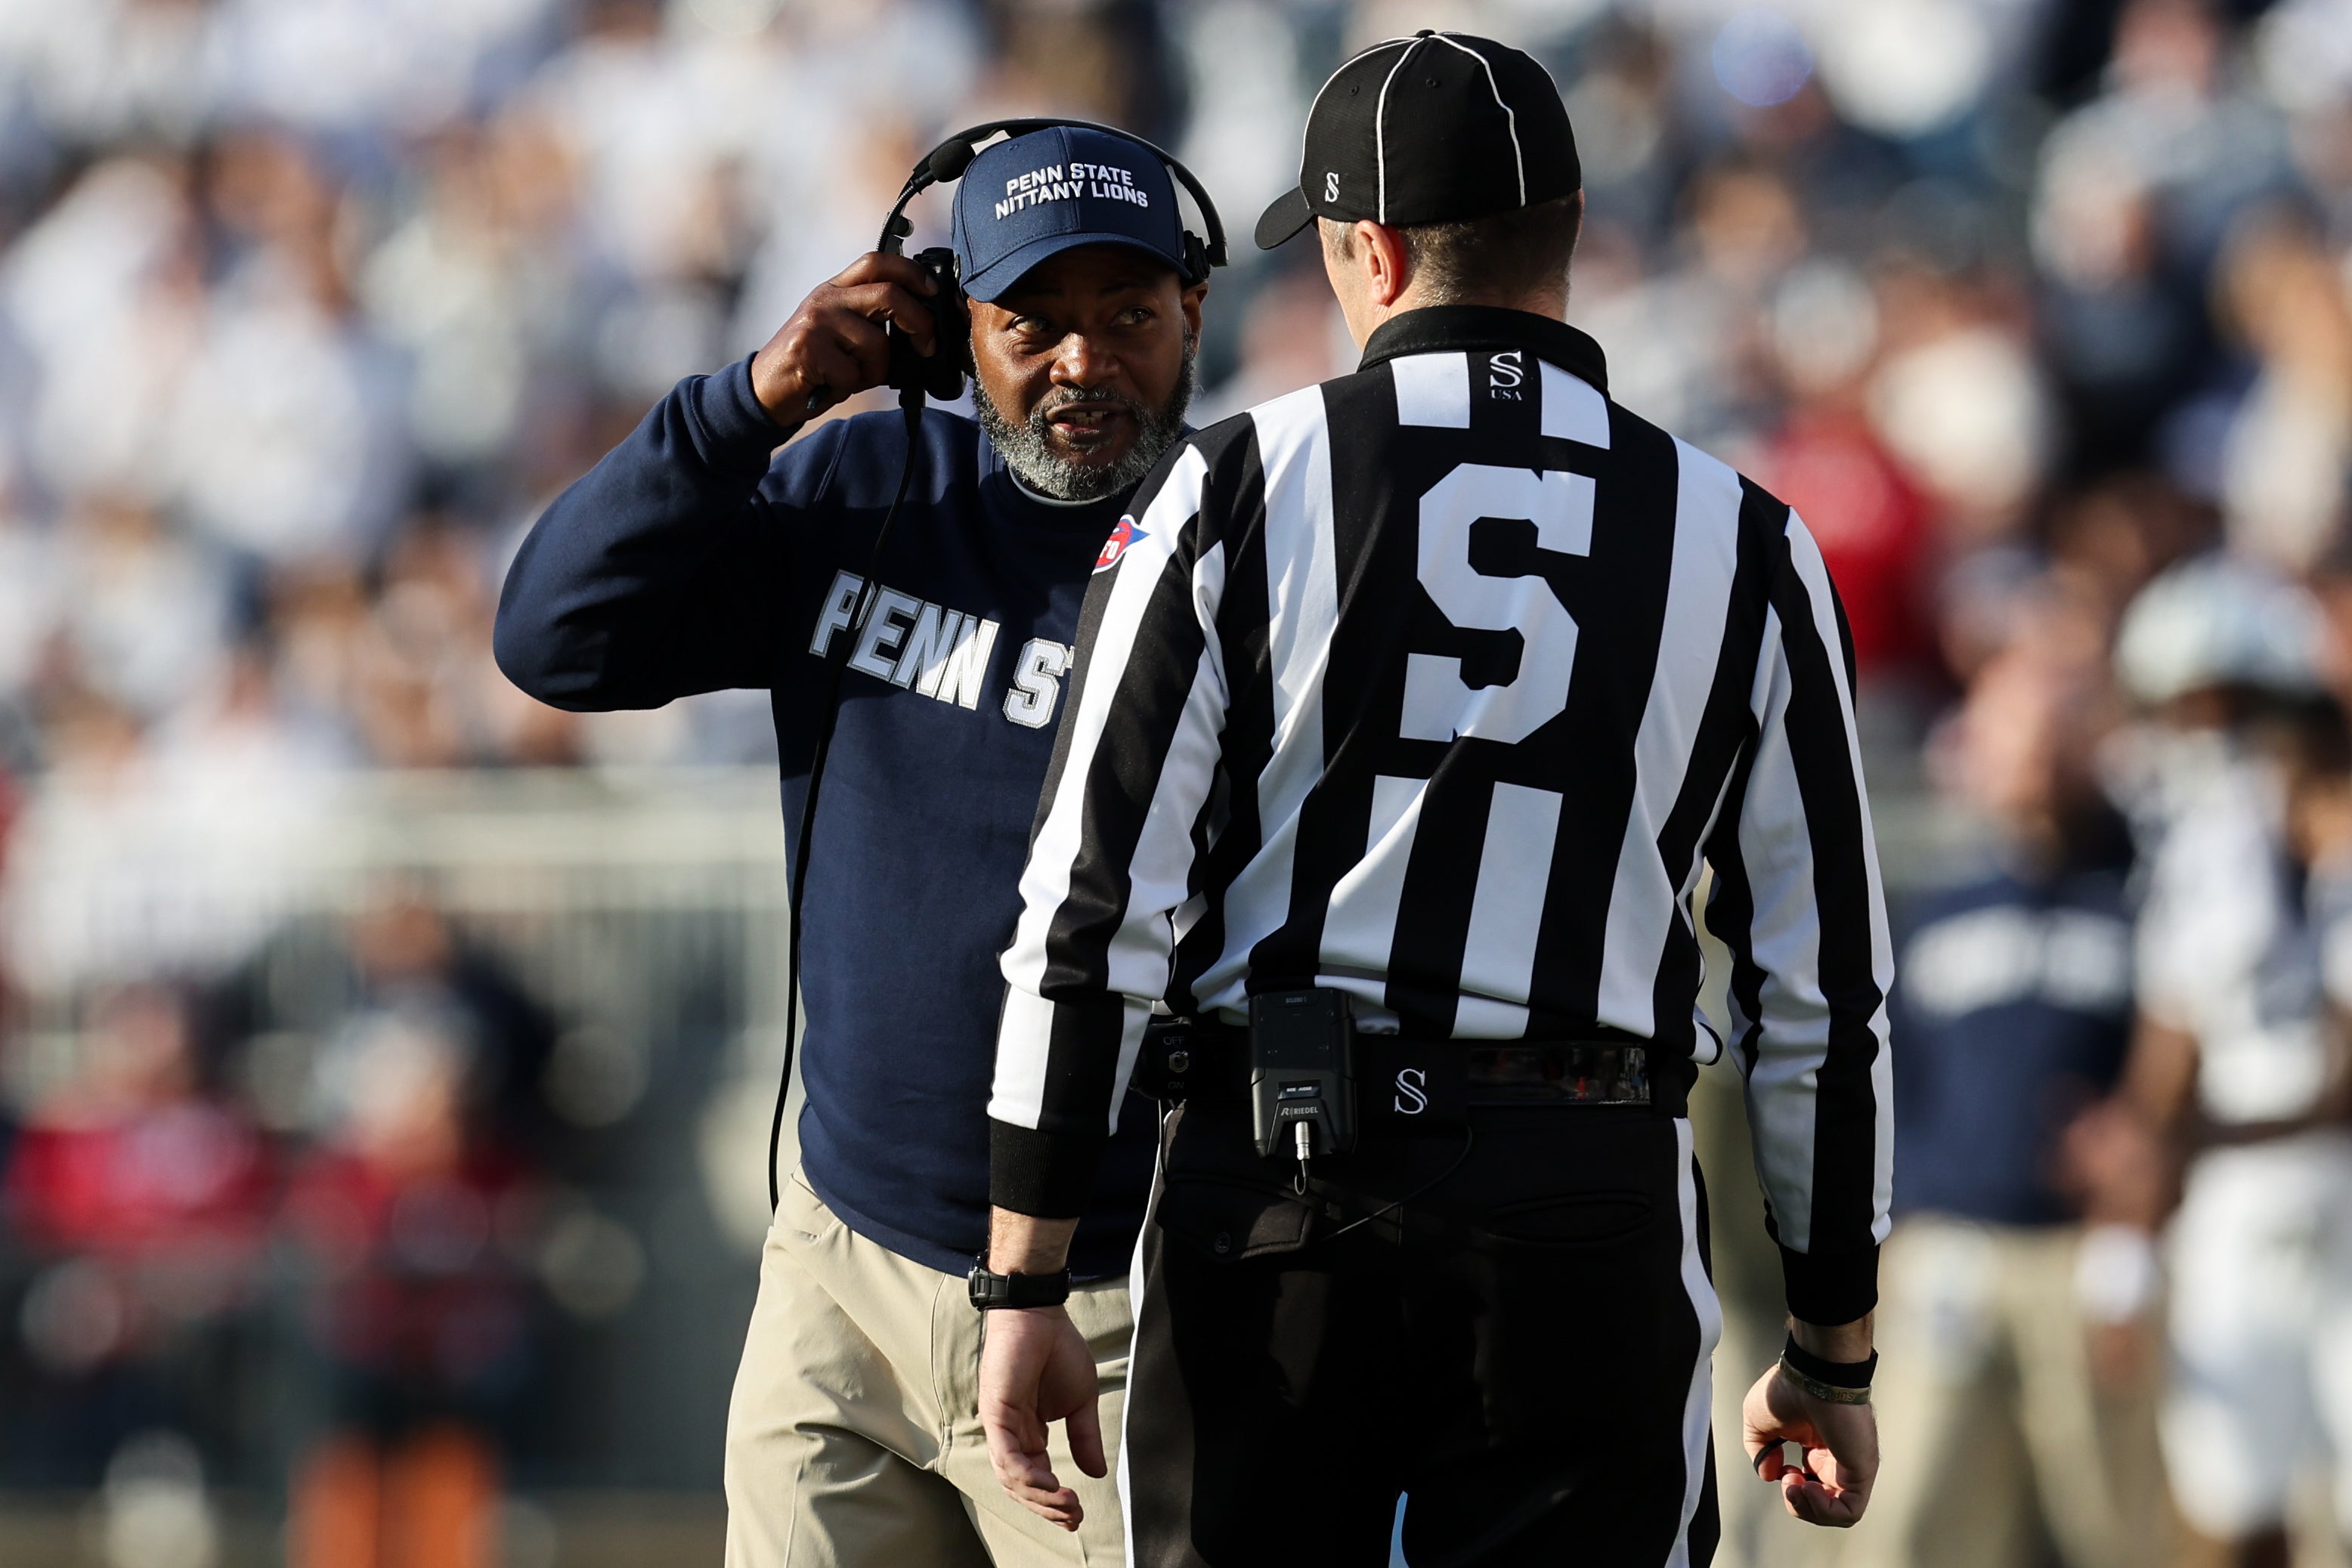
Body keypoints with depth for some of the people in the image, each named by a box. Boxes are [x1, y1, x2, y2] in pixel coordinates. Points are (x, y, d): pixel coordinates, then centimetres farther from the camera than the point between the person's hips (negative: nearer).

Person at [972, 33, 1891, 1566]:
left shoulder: (1237, 490, 1)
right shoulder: (1743, 548, 5)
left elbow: (1094, 915, -4)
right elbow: (1825, 996, 7)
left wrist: (1029, 1288, 0)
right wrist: (1834, 1352, 16)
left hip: (1268, 1205, 0)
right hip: (1591, 1218, 1)